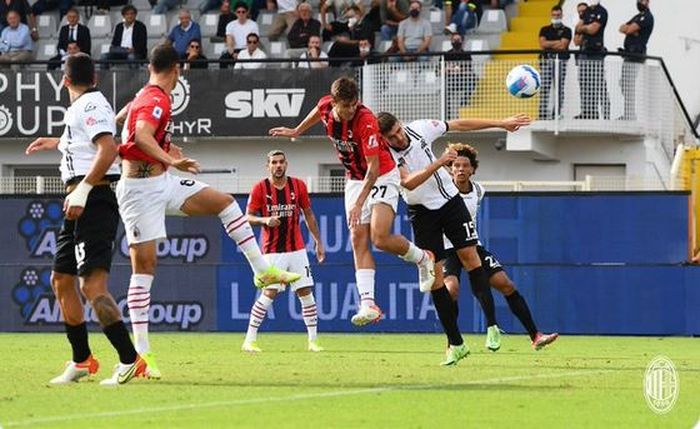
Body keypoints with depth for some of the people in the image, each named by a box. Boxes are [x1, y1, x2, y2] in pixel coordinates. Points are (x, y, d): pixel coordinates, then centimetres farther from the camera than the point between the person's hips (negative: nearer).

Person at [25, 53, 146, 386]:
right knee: (61, 280, 17)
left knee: (92, 286, -19)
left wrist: (82, 190, -28)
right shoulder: (84, 107, 19)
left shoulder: (88, 106, -11)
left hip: (93, 200, -11)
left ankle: (129, 360, -24)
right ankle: (81, 361, 25)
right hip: (81, 206, 11)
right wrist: (58, 143, 52)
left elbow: (108, 148, -25)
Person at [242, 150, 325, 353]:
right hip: (272, 251, -3)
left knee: (306, 292, 0)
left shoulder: (298, 186, 5)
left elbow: (308, 214, 14)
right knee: (269, 294, -12)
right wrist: (265, 220, -21)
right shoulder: (260, 188, -3)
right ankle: (249, 340, -4)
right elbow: (248, 217, -2)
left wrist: (318, 241, 13)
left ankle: (313, 340, 8)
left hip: (297, 249, 3)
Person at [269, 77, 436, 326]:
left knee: (380, 237, -21)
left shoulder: (366, 121, -29)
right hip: (354, 180, 7)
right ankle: (368, 303, -13)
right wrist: (296, 131, 32)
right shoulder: (326, 107, -10)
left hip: (382, 178, -7)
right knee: (358, 240, -6)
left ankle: (422, 258, 9)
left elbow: (373, 168, -29)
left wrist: (359, 203, -34)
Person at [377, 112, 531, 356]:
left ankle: (491, 325, -4)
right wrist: (439, 162, -45)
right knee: (434, 274, -6)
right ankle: (455, 344, -2)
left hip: (449, 199, 2)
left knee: (469, 254, -9)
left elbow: (460, 125, 1)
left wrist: (501, 124, 5)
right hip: (422, 212, -2)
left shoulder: (420, 129, -10)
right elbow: (409, 183, -36)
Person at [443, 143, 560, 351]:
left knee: (506, 285, -2)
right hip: (448, 249, -5)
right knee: (452, 289, -29)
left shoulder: (478, 190, 2)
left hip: (472, 245, 5)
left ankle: (535, 336, 3)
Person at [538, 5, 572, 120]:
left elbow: (563, 46, -4)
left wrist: (549, 45, 1)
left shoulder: (566, 30, 9)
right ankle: (542, 114, -14)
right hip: (546, 60, 0)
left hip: (561, 60, 0)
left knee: (559, 88, -2)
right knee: (544, 88, -9)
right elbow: (543, 44, 1)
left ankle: (557, 113, 1)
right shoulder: (545, 30, 15)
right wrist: (557, 42, -3)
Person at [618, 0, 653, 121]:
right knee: (623, 83, 12)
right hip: (629, 53, 10)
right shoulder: (638, 16, 23)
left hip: (635, 55, -10)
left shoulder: (647, 17, -8)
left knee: (628, 85, -14)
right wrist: (629, 29, -7)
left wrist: (627, 28, 5)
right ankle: (628, 114, 16)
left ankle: (630, 115, -16)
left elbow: (629, 29, -17)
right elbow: (622, 28, 13)